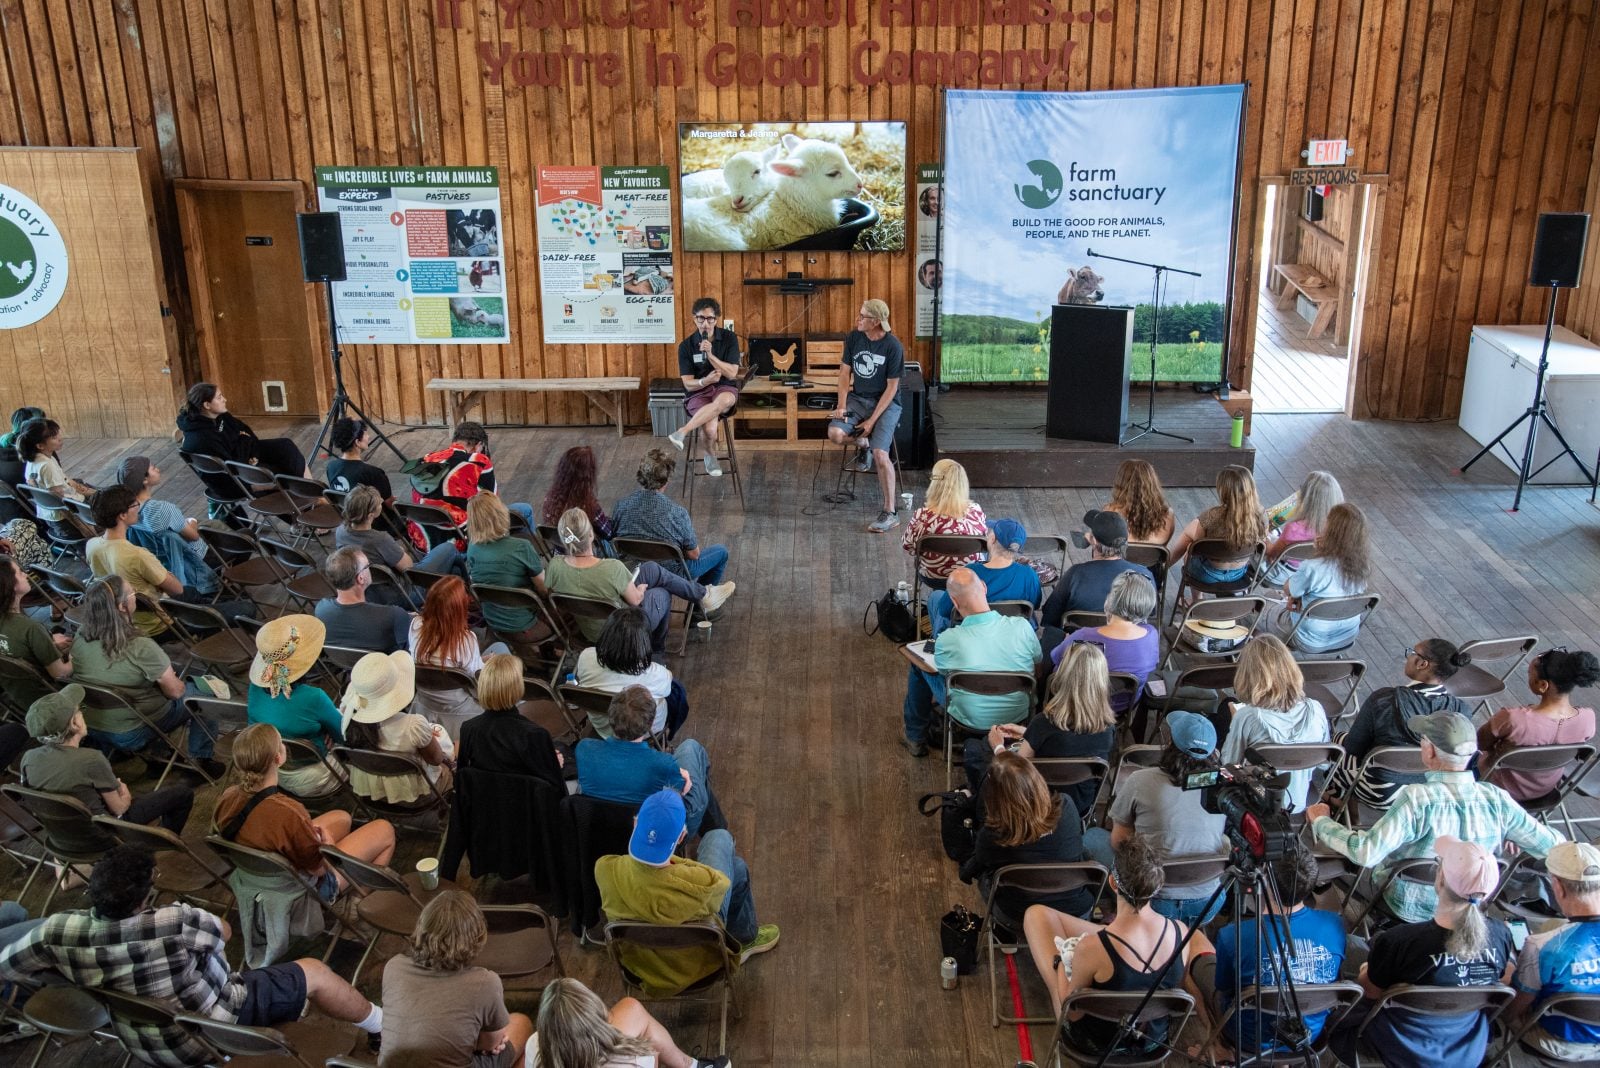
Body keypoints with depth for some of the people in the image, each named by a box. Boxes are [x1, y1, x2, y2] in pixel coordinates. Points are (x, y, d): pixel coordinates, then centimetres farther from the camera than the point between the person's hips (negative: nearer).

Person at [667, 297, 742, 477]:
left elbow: (732, 373, -8)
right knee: (711, 426, -33)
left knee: (724, 400, -40)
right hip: (697, 393, -1)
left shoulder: (729, 338, -2)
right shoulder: (686, 346, -2)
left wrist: (710, 354, -20)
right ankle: (710, 455, 1)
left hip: (725, 388, 1)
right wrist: (705, 381, -27)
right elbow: (688, 384, -5)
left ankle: (683, 432, -33)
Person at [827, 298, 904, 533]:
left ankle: (891, 512, -12)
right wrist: (842, 406, -9)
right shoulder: (853, 338, -2)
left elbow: (891, 387, -13)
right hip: (858, 398, 5)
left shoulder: (893, 346, -15)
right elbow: (845, 373, 5)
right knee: (835, 433, -24)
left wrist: (872, 421, -18)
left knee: (880, 454, -24)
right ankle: (862, 443, 11)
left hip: (886, 403, -5)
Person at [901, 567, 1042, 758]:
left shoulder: (947, 640, -28)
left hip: (972, 721, -3)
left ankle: (915, 739, 37)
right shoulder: (1022, 627, -22)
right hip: (1019, 716, 3)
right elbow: (1038, 662, -1)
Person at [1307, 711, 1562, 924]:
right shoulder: (1496, 799, -20)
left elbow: (1365, 853, -36)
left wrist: (1320, 821, -21)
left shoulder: (1417, 800, -33)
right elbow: (1550, 845, -9)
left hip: (1408, 912, -4)